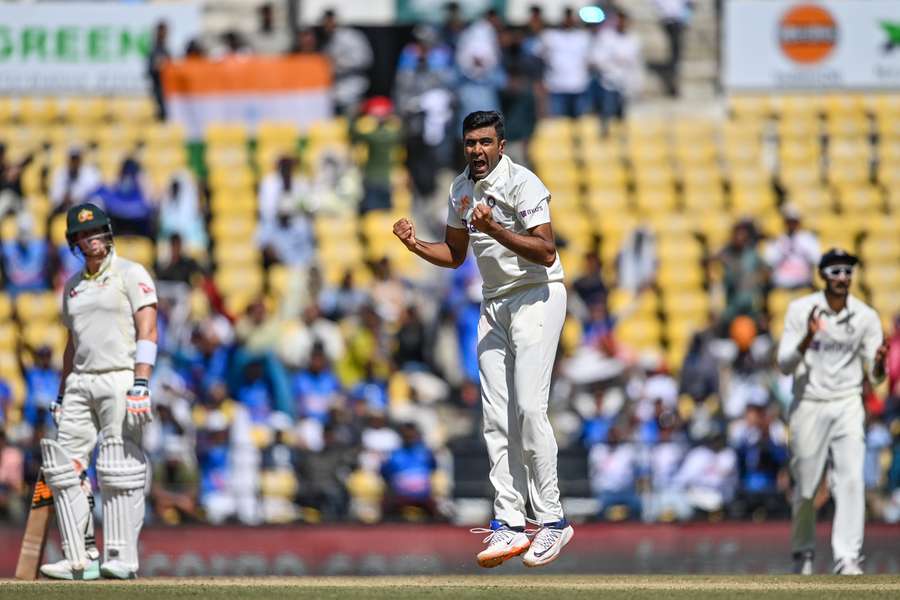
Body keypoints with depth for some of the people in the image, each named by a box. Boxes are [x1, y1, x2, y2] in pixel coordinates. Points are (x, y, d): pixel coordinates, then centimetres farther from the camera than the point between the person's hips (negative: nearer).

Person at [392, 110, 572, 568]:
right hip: (494, 303, 8)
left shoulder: (523, 184, -15)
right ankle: (508, 526, -2)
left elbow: (546, 253, -23)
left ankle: (552, 520, -11)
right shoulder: (462, 189, 9)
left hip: (536, 297, -7)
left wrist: (494, 229, -32)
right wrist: (415, 245, 1)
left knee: (529, 407, -16)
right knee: (496, 415, -1)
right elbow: (455, 254, 20)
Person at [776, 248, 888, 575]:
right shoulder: (800, 310, -4)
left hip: (847, 404, 1)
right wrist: (808, 339, -25)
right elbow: (785, 365, -8)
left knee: (851, 480, -14)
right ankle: (803, 554, 25)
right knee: (805, 486, 4)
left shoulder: (866, 316, 1)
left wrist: (879, 363, -22)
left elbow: (875, 376, 1)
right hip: (808, 405, -1)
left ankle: (847, 558, -16)